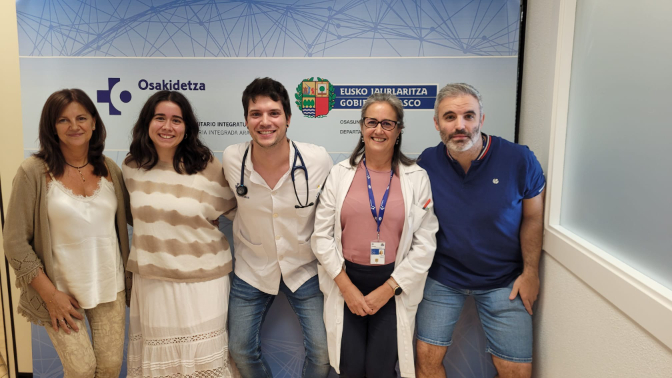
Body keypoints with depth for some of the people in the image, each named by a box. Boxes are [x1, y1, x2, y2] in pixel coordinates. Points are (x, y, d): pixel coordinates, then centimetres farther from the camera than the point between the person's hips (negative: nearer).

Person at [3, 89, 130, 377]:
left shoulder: (110, 169, 1)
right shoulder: (34, 172, -10)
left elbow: (133, 217, 11)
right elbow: (15, 242, -8)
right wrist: (50, 294, -10)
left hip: (109, 285, 3)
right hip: (60, 289, -3)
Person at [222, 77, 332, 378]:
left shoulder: (318, 160, -21)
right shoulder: (231, 159, -17)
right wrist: (244, 246, 9)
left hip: (305, 269, -1)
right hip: (251, 271, 2)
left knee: (322, 352, 6)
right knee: (241, 351, 13)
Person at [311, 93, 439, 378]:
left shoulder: (417, 178, -4)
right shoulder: (340, 174, -1)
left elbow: (425, 244, -5)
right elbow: (322, 235, -2)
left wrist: (387, 289, -9)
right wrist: (346, 287, -7)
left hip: (394, 285, -1)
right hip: (346, 282, 1)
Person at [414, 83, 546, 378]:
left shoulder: (519, 160, -16)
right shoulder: (426, 164, -12)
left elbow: (533, 218, -3)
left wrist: (530, 272, -3)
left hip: (503, 280, 0)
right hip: (442, 276, 1)